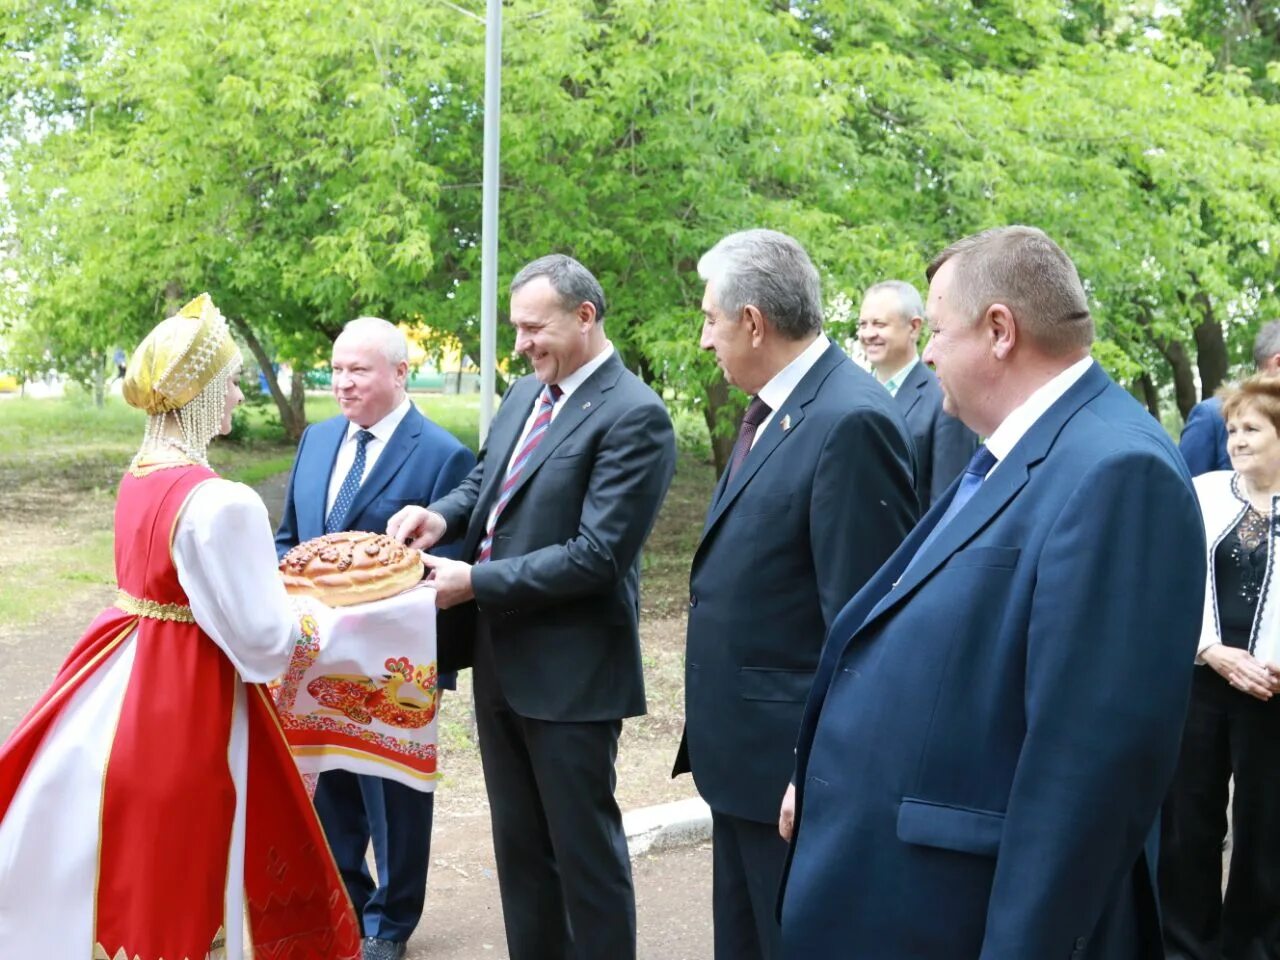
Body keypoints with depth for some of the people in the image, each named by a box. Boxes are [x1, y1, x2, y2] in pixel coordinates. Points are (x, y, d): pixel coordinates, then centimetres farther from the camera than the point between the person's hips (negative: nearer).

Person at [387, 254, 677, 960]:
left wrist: (476, 582, -20)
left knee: (584, 846, 5)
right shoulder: (525, 393, 9)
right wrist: (443, 516, -3)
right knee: (518, 843, 19)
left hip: (569, 671, -8)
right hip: (500, 658, 8)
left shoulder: (633, 416, -18)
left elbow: (597, 553, -23)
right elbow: (484, 481, 20)